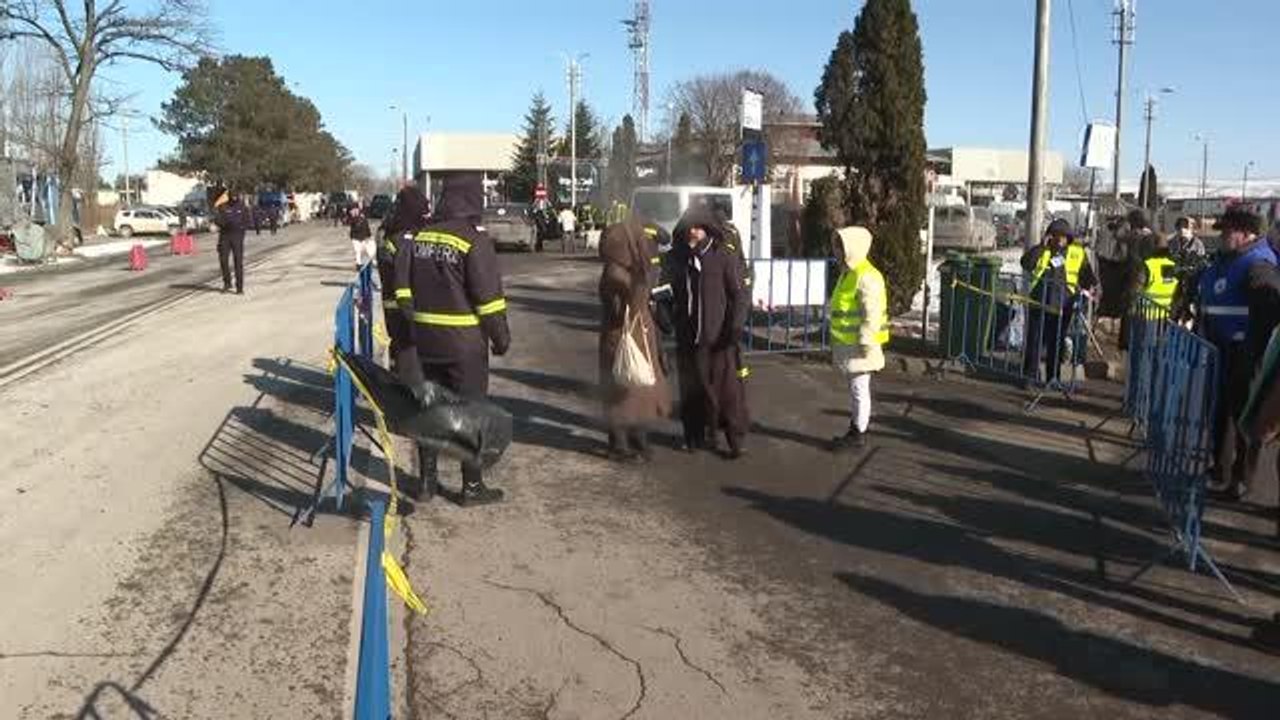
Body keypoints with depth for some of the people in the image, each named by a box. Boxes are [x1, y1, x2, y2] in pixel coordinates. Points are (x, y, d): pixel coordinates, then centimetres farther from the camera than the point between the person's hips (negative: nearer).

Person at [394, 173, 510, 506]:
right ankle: (472, 486, 12)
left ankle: (427, 479, 25)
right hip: (466, 342, -6)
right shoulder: (474, 240, -16)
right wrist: (501, 337, -5)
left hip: (426, 339, 6)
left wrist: (414, 321, 18)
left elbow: (403, 287, 9)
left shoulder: (418, 236, 3)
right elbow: (488, 296, -15)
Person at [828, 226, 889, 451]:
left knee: (859, 389, -1)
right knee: (855, 389, 16)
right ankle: (855, 430, 24)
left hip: (859, 346, -10)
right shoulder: (848, 273, 13)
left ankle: (858, 434, 7)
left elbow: (872, 314, -22)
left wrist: (866, 344, -22)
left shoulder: (866, 276, -18)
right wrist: (837, 343, 21)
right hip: (847, 343, 10)